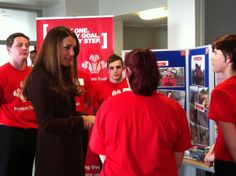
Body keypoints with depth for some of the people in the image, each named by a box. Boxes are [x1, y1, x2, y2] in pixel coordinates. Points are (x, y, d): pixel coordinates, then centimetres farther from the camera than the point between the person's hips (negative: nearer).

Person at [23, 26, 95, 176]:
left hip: (70, 148, 9)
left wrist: (86, 117, -7)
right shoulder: (40, 78, -19)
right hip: (54, 152, -9)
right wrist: (82, 121, -16)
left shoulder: (62, 76, 11)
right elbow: (47, 124, -22)